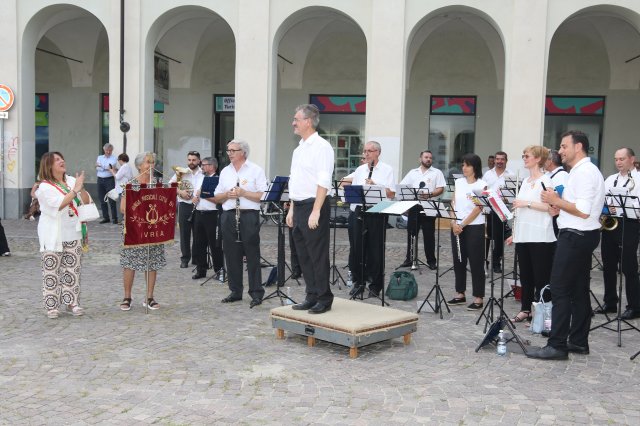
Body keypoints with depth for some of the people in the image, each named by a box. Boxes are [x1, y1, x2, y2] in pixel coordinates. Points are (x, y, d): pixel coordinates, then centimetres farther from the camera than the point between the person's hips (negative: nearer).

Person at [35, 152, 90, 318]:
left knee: (73, 270, 7)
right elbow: (59, 204, -22)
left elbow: (86, 201, 4)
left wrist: (81, 188, -13)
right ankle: (52, 306, 7)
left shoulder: (71, 180, 6)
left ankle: (72, 302, 15)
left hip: (73, 234, 4)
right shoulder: (44, 187, -9)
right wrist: (75, 189, -21)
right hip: (53, 235, -4)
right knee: (52, 271, 0)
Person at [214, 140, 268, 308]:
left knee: (252, 255, -3)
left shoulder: (255, 170, 1)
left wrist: (243, 193, -15)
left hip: (249, 216, -5)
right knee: (231, 255, 7)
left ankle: (256, 294, 2)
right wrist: (227, 194, -5)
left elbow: (263, 196, -8)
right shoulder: (225, 172, 16)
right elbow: (216, 198, 15)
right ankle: (235, 291, 17)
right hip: (229, 216, 5)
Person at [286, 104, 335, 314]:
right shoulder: (299, 149, 17)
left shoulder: (321, 147, -11)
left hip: (313, 206, -9)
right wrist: (292, 209, 17)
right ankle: (311, 297, 21)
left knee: (318, 255, -2)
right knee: (303, 255, 12)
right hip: (299, 208, 9)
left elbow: (323, 182, -18)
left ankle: (324, 299, 7)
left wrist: (315, 212, -23)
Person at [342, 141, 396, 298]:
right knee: (356, 249, 6)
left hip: (377, 214, -4)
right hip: (358, 212, 4)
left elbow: (391, 194, -6)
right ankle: (358, 282, 18)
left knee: (375, 251, 1)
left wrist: (375, 186, -15)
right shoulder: (360, 170, 16)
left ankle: (375, 285, 13)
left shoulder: (387, 170, 2)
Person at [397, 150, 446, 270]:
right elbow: (402, 186, 13)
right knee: (411, 234, 6)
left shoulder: (437, 173, 6)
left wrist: (429, 195, -19)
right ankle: (409, 259, 15)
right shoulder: (413, 172, 16)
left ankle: (431, 261, 9)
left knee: (429, 236, 1)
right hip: (413, 207, 3)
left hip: (428, 209, -3)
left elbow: (440, 189, -3)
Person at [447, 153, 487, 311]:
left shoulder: (481, 185, -7)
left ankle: (478, 298, 4)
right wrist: (454, 222, -7)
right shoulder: (458, 182, 10)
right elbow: (453, 203, 7)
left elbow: (478, 209, -12)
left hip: (474, 227, -6)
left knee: (475, 262, -1)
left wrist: (462, 224, -14)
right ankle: (460, 294, 21)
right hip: (457, 227, 6)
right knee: (458, 261, 10)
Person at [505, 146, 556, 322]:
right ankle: (525, 309, 19)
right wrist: (515, 233, 16)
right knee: (525, 275, 12)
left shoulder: (544, 180, -6)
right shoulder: (525, 181, 16)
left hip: (540, 237, -8)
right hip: (523, 236, 8)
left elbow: (550, 206, -17)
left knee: (541, 276, -2)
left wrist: (527, 203, -19)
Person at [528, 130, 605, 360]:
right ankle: (579, 341, 19)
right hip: (582, 236, 11)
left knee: (560, 290, -9)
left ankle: (557, 345, -7)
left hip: (575, 237, -11)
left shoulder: (584, 172, -17)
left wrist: (556, 200, -15)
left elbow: (583, 211, -24)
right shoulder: (585, 170, 17)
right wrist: (560, 210, 11)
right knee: (579, 290, 12)